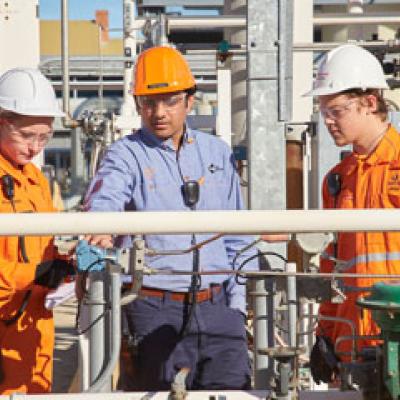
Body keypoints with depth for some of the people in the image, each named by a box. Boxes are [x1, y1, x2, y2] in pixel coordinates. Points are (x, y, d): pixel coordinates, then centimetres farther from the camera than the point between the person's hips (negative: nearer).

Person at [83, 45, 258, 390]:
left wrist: (238, 303, 9)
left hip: (217, 305, 3)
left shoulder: (217, 153, 14)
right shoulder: (126, 155, 2)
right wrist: (101, 228, -43)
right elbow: (104, 200, -20)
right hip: (156, 309, -3)